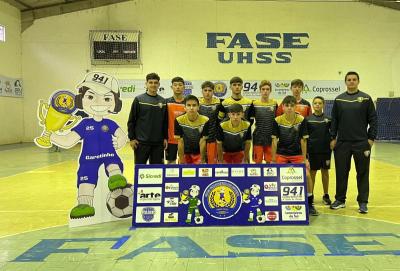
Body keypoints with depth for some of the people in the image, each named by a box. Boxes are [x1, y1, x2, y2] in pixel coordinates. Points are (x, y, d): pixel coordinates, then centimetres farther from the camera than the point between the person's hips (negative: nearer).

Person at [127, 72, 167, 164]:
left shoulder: (163, 101, 7)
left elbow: (165, 122, 11)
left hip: (158, 143, 3)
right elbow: (131, 120, -1)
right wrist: (131, 138, -6)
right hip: (141, 142, -3)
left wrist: (165, 138, 6)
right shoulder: (139, 99, -1)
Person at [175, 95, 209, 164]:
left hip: (199, 153, -1)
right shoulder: (179, 121, -15)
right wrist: (181, 161, -10)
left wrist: (202, 160, -12)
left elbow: (202, 142, -14)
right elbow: (180, 142, -12)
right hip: (185, 153, 1)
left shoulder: (205, 121, -17)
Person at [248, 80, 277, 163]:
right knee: (258, 162, 4)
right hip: (258, 138, -1)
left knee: (270, 161, 8)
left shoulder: (274, 104, 2)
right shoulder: (254, 104, -3)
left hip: (271, 138, 2)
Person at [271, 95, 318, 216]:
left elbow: (303, 140, -5)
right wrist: (273, 160, -7)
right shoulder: (277, 121, -10)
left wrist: (304, 159, -5)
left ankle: (310, 204, 6)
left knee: (306, 175, -14)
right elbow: (274, 140, -6)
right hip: (281, 154, 0)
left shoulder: (301, 120, -9)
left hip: (297, 154, 0)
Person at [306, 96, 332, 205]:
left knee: (325, 172, 9)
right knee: (312, 172, 6)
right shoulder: (308, 119, 0)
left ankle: (326, 195, 22)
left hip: (325, 150, 1)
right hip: (312, 150, -1)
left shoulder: (328, 119, 3)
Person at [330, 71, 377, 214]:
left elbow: (373, 119, 1)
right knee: (341, 172, 7)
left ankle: (363, 202, 15)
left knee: (363, 173, 4)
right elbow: (334, 120, 8)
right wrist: (333, 138, 3)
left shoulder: (366, 98, 1)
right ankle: (340, 200, 20)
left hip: (361, 143, -1)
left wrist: (371, 138, -5)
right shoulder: (338, 99, 6)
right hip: (342, 143, 2)